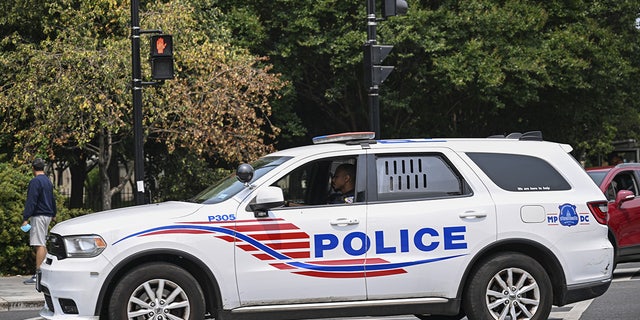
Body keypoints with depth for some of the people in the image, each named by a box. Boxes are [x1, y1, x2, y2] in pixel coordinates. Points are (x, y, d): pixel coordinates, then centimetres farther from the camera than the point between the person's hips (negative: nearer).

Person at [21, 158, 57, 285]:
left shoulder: (35, 182, -13)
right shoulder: (48, 181, 16)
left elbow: (31, 201, -18)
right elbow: (52, 199, 27)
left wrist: (25, 218, -19)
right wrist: (53, 214, 39)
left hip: (38, 216, -9)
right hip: (47, 215, 9)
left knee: (39, 245, -12)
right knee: (43, 244, 13)